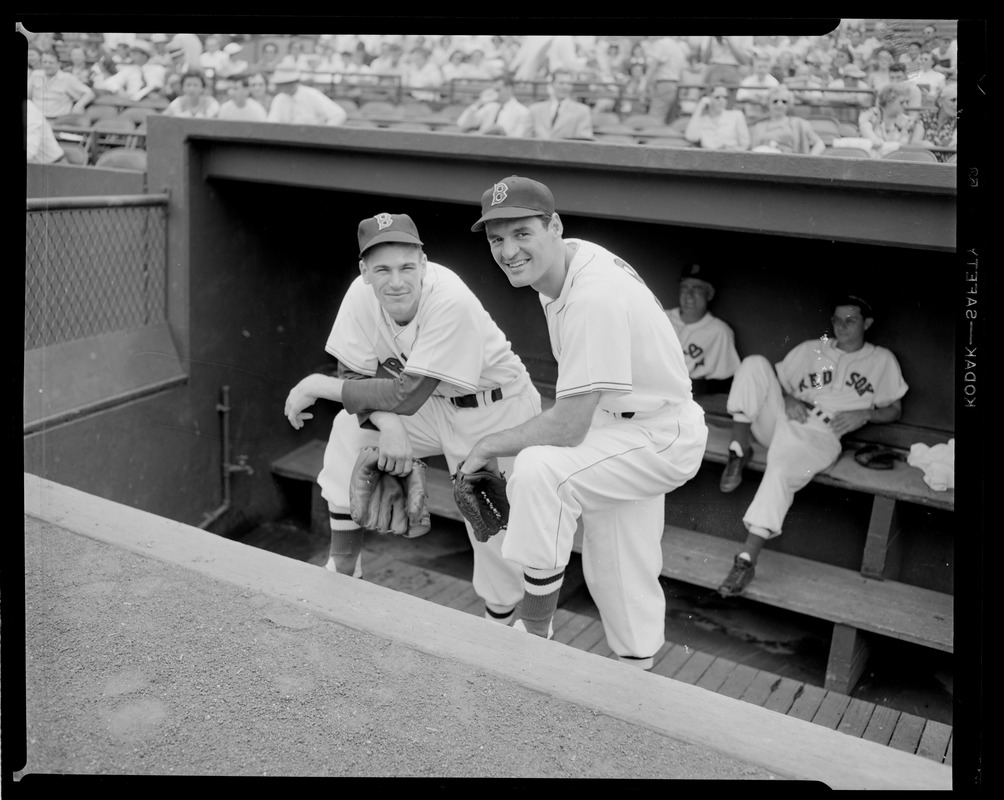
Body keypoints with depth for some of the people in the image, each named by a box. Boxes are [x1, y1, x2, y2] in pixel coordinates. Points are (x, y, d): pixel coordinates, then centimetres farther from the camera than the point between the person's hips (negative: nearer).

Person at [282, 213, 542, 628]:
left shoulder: (451, 301, -34)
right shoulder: (362, 295, -16)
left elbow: (407, 396, -33)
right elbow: (353, 375, -8)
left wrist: (318, 385, -26)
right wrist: (386, 423, -27)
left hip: (496, 410, -6)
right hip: (433, 405, 6)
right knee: (349, 429, -1)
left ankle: (500, 622, 21)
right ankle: (343, 573, 11)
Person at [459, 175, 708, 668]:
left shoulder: (593, 297, -30)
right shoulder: (561, 262, -1)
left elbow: (568, 428, -28)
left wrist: (489, 446, -15)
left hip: (662, 437, -10)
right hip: (622, 427, 10)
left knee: (539, 470, -30)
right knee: (616, 578, 17)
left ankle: (534, 635, -15)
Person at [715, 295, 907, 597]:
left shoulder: (882, 360, 19)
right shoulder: (811, 349, 23)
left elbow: (894, 410, 20)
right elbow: (774, 380, 21)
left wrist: (864, 415, -1)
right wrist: (787, 400, -2)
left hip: (819, 436, -3)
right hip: (782, 420, 4)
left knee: (781, 472, -37)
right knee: (755, 363, -21)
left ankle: (747, 560, -37)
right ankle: (739, 448, -22)